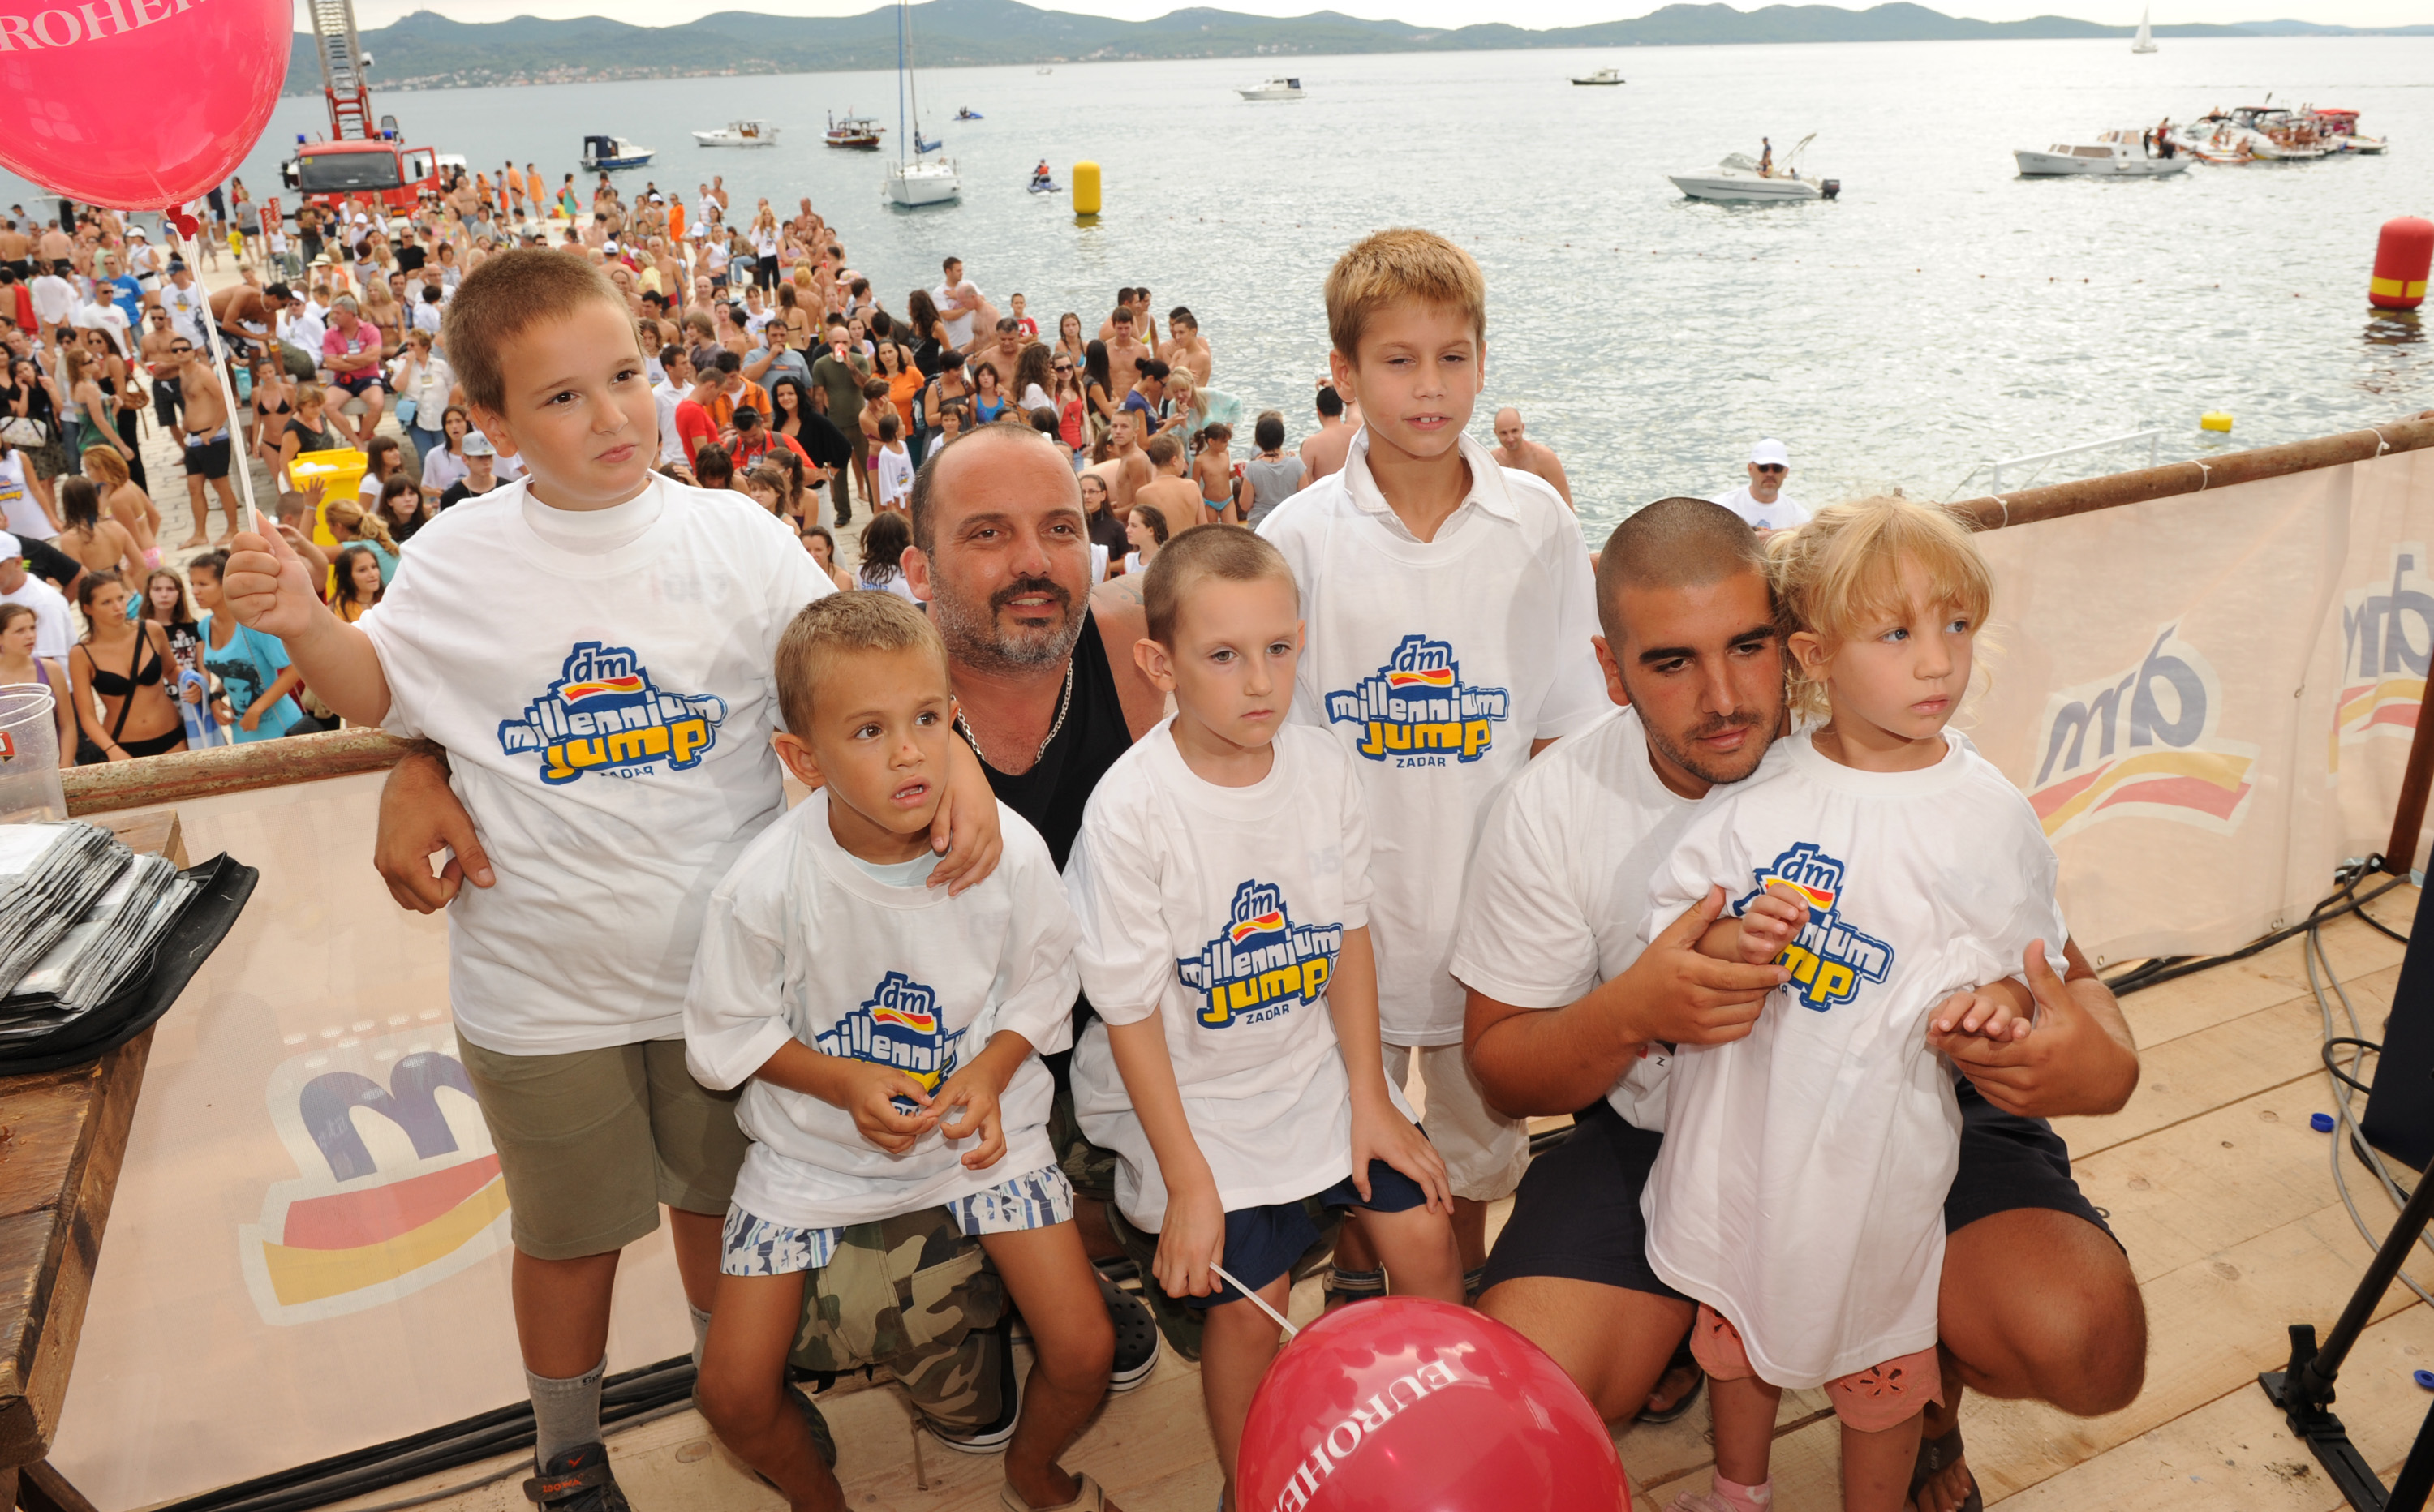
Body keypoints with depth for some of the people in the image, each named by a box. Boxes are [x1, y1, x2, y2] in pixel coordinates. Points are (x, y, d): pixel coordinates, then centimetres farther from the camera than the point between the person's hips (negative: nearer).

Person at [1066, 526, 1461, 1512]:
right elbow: (1131, 1011, -15)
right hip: (1190, 1089, -4)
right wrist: (1188, 1182, -13)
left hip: (1315, 1063, 5)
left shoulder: (1323, 769, -6)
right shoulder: (1131, 808, -21)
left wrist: (1370, 1096, 3)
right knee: (1249, 1293, -8)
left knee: (1424, 1230, 1)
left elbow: (1348, 936, 5)